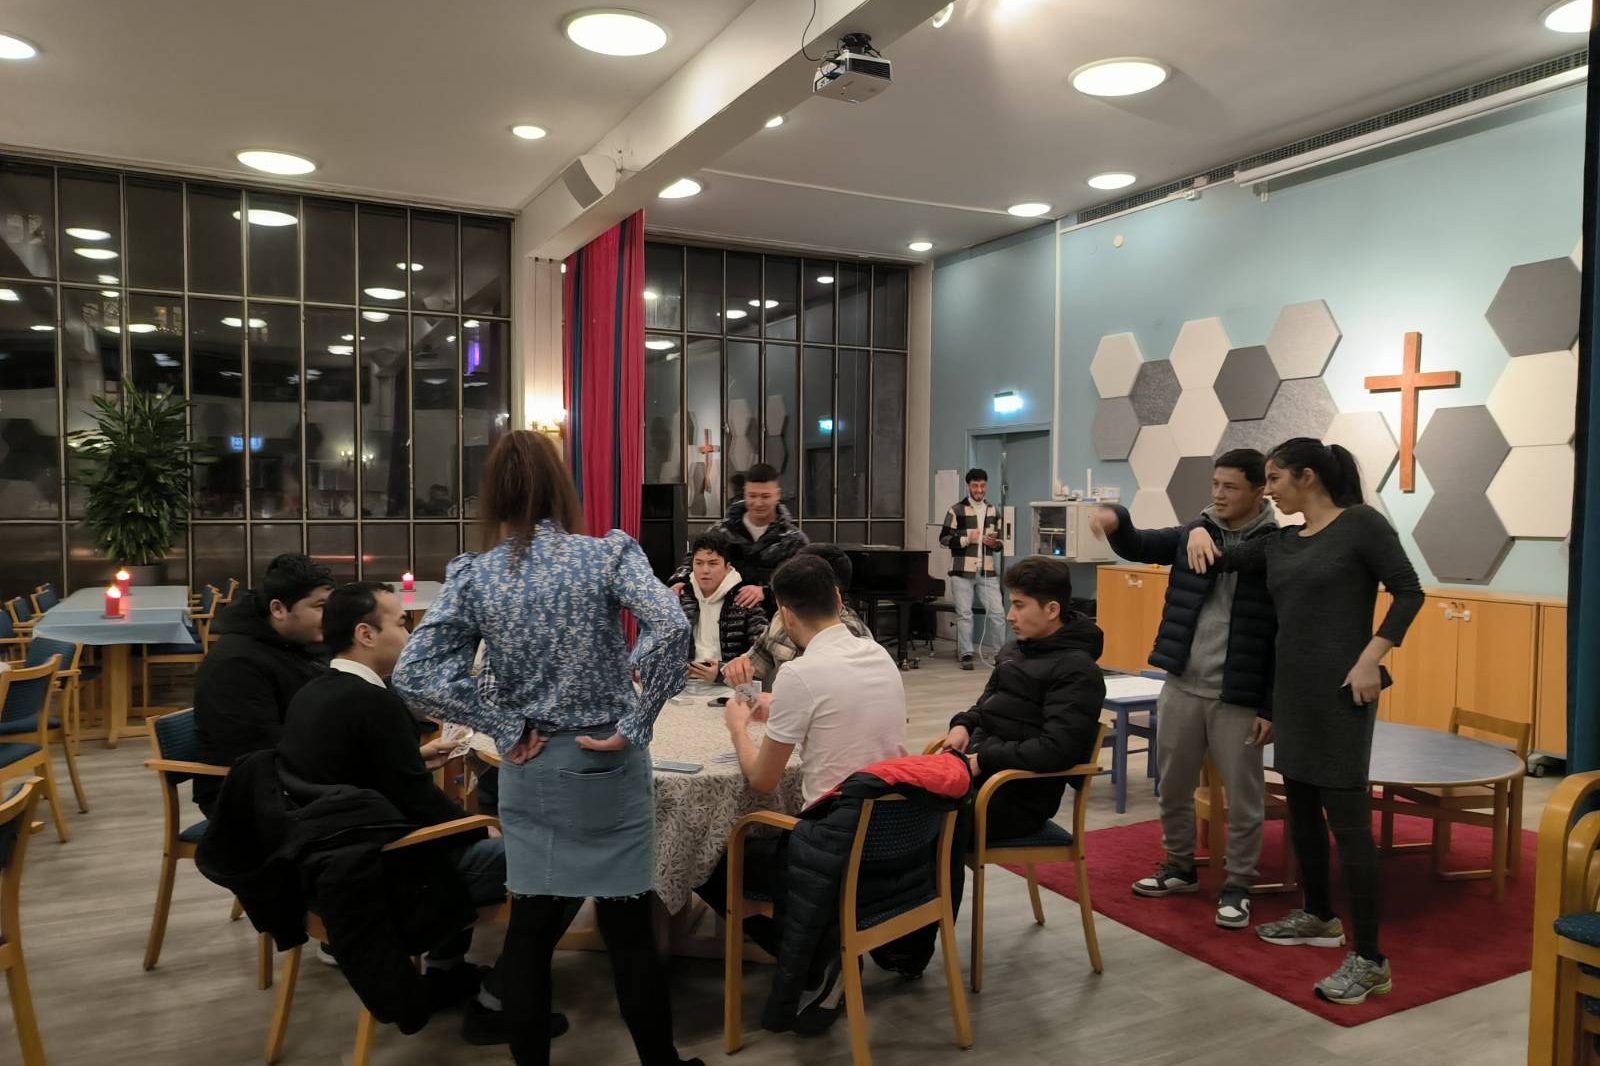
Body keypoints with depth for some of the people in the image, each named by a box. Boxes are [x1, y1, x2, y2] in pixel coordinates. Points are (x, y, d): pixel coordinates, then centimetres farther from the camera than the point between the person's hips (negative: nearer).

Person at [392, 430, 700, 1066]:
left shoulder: (471, 575, -3)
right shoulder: (608, 553, -9)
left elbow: (414, 677, -10)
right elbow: (672, 630, -24)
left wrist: (506, 728, -6)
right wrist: (634, 724, -15)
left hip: (530, 773, 2)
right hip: (608, 767, -2)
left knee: (531, 926, 15)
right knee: (628, 927, 10)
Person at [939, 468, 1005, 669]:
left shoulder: (994, 511, 11)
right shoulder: (956, 510, -2)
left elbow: (1001, 541, 19)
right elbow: (944, 538, -3)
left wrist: (995, 543, -4)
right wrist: (967, 539, -15)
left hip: (987, 571, 3)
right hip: (962, 571, -3)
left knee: (997, 612, -1)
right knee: (964, 614, 2)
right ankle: (966, 655, 10)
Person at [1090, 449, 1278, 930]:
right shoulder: (1193, 533, 5)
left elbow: (1288, 637, -9)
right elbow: (1138, 546, 6)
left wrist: (1272, 707, -10)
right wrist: (1115, 522, -19)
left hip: (1239, 698, -5)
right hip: (1182, 686, 5)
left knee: (1243, 797, 7)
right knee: (1173, 786, 16)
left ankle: (1237, 887, 23)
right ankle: (1179, 867, 35)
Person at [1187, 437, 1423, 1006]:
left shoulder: (1361, 523, -8)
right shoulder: (1280, 543, 11)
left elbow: (1409, 592, -10)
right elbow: (1218, 560, 18)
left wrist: (1371, 658, -18)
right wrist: (1199, 532, -4)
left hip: (1341, 691, -8)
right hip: (1291, 688, 8)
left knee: (1347, 818, -7)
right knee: (1301, 805, 17)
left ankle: (1370, 960, 0)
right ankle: (1319, 916, 34)